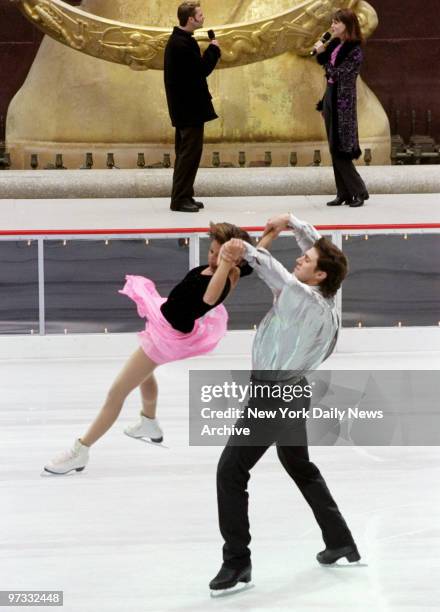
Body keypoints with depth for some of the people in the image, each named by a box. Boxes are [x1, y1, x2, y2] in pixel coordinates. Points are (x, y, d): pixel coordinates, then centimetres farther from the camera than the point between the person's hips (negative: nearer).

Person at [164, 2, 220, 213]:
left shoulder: (179, 40, 13)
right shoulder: (182, 43, -20)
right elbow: (202, 69, -20)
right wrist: (214, 49, -8)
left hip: (184, 107, 11)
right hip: (189, 108, -11)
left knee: (186, 152, 15)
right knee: (190, 152, -8)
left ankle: (184, 196, 20)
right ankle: (180, 199, -6)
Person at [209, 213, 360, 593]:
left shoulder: (309, 301, -23)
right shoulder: (326, 295, 0)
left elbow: (284, 280, -40)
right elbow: (320, 248, 14)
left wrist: (247, 251, -45)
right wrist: (291, 223, 7)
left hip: (273, 394, -10)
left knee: (231, 470, -8)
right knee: (300, 467, 26)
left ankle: (237, 561, -8)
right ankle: (341, 541, 32)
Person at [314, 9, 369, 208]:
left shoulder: (354, 50, -13)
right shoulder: (335, 45, 10)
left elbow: (337, 74, -20)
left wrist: (322, 54, -14)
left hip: (343, 103, -8)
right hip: (331, 99, 8)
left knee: (340, 150, -9)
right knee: (335, 151, 7)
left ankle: (358, 191, 0)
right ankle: (344, 193, 11)